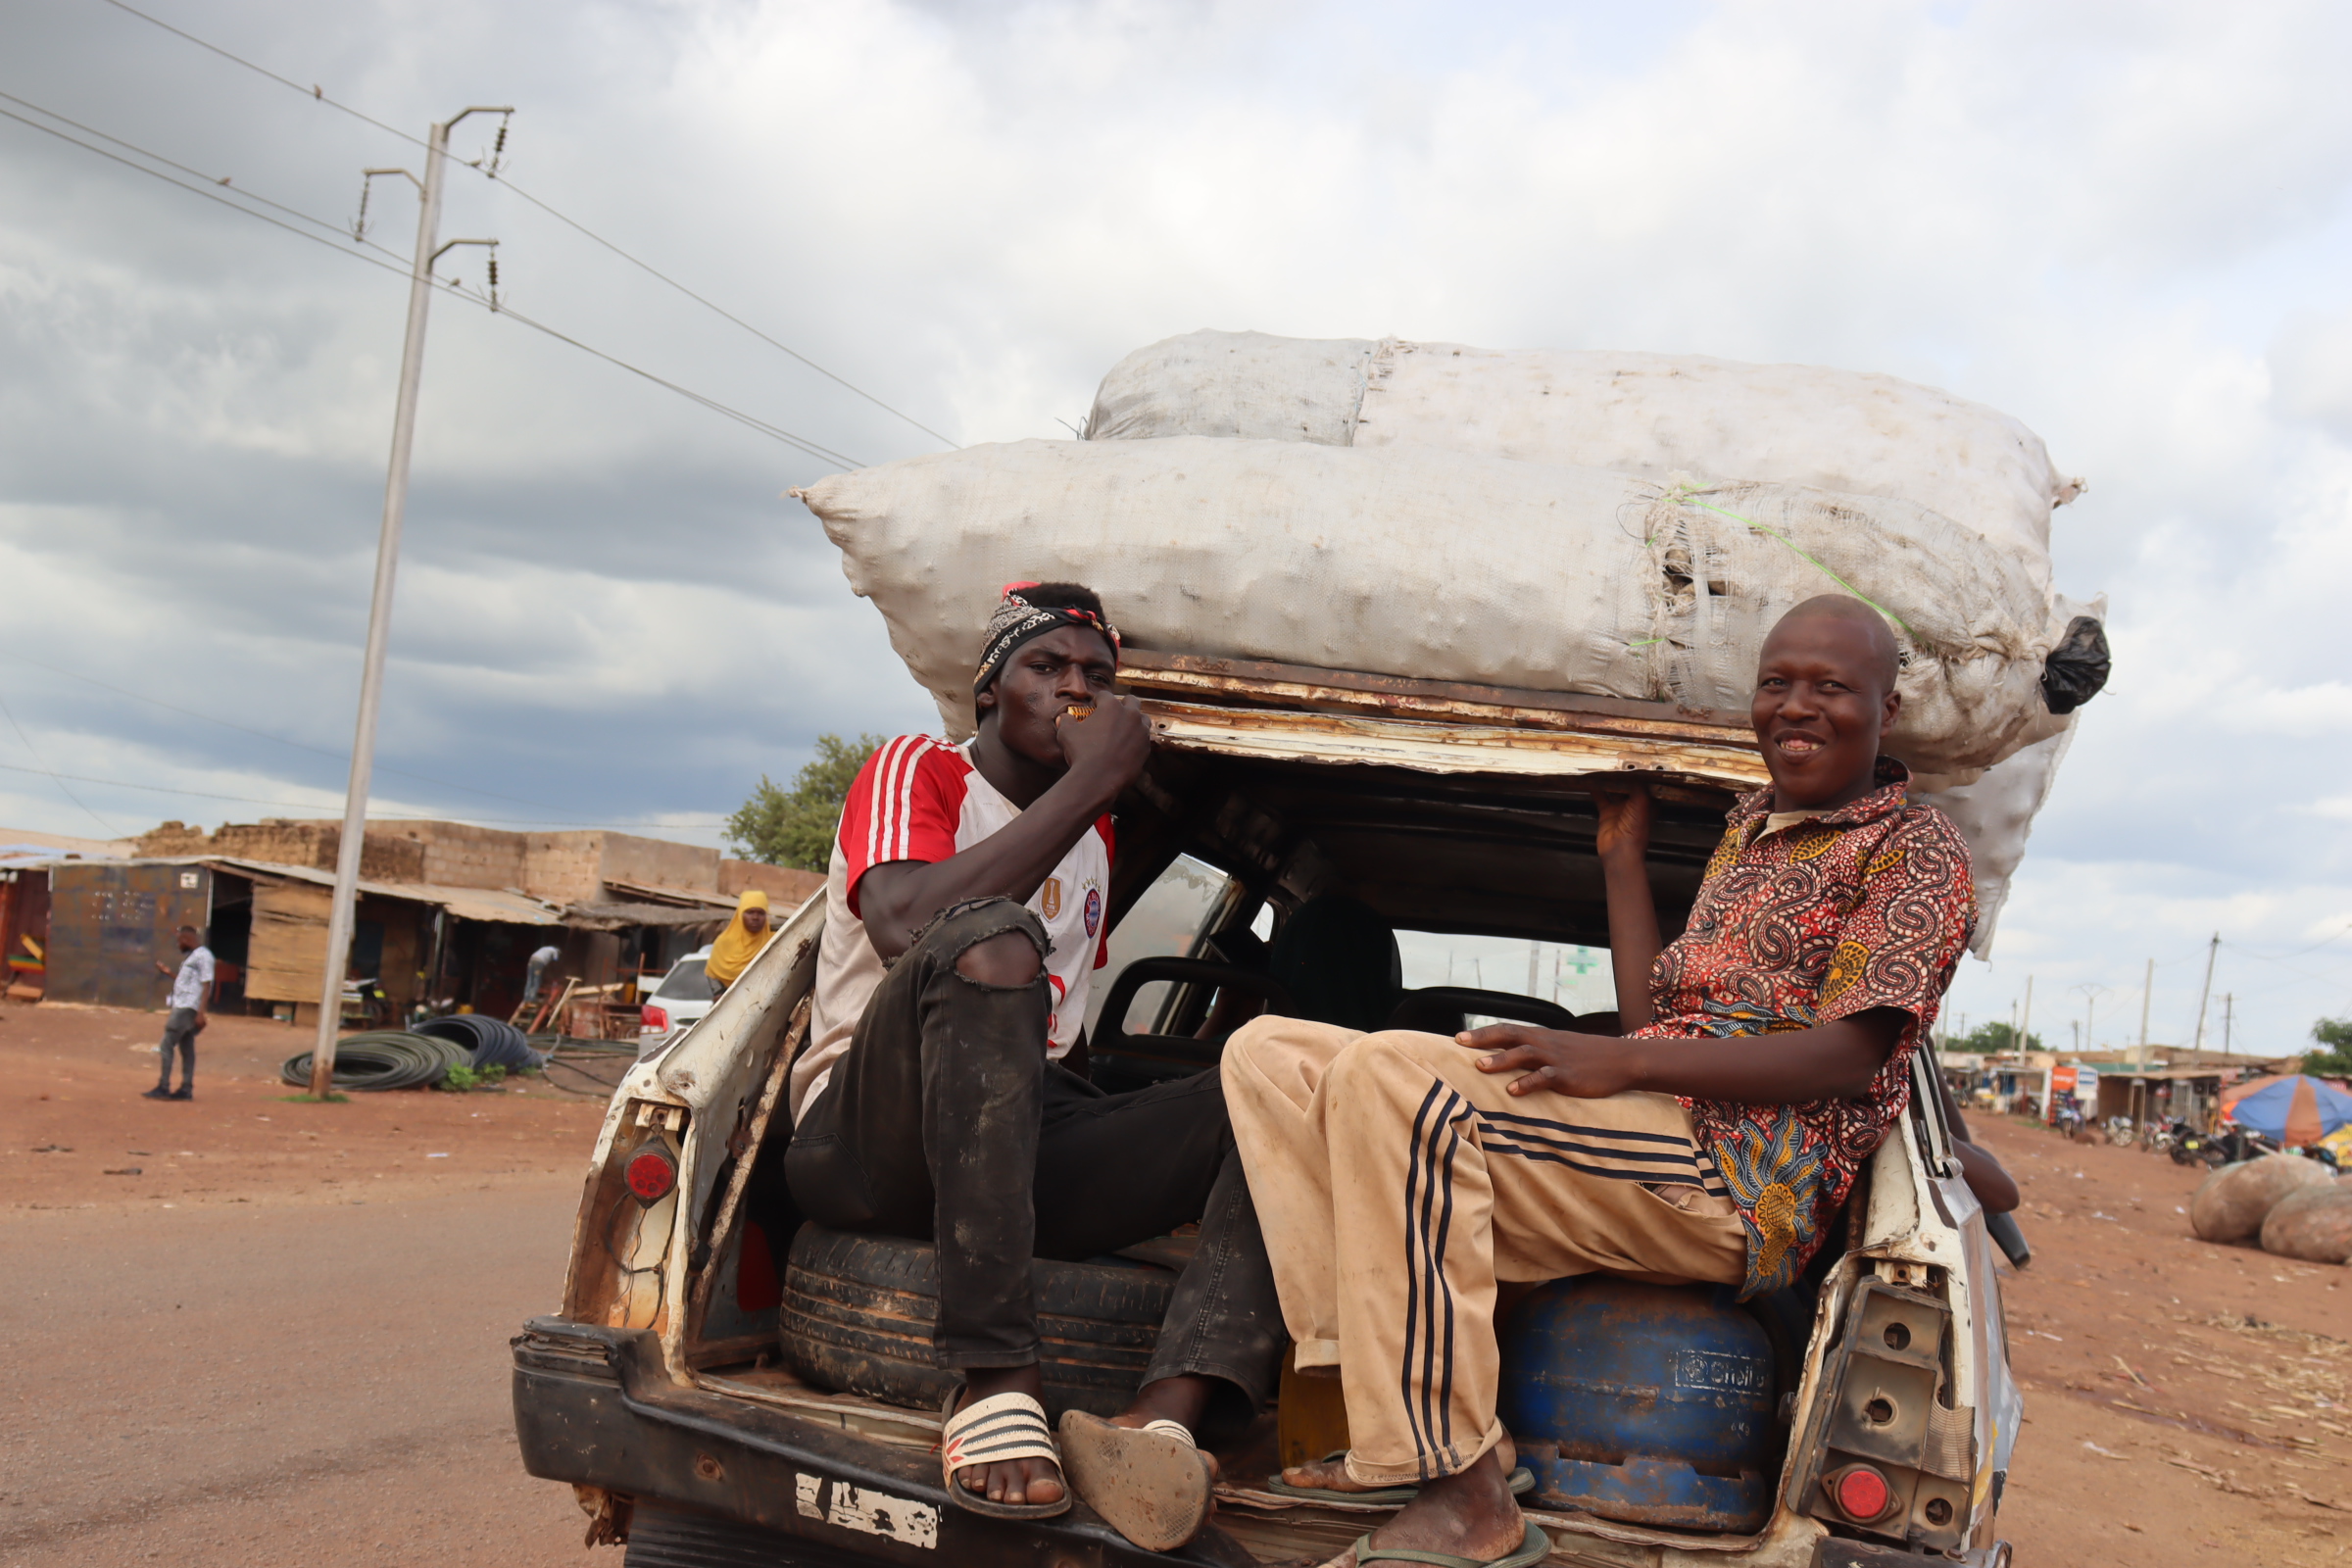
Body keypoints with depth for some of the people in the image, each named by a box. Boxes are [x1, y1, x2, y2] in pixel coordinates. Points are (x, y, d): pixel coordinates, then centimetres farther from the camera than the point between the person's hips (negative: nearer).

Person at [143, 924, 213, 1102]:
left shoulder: (203, 956, -12)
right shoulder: (190, 957, 19)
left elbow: (206, 985, -18)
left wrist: (201, 1013, -23)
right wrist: (169, 973, 22)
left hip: (187, 1008, -10)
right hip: (181, 1006, 10)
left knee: (167, 1045, -11)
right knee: (186, 1048, 9)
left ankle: (163, 1087, -10)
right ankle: (186, 1089, 11)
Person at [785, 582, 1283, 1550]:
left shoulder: (1095, 836, 23)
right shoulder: (917, 772, 3)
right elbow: (906, 925, -20)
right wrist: (1090, 782, -16)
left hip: (1028, 1143, 6)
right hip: (866, 1141, -6)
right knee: (989, 940, -35)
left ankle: (1167, 1412, -41)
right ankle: (995, 1375, -37)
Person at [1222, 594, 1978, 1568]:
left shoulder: (1916, 847, 4)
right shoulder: (1746, 830, 28)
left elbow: (1849, 1056, -11)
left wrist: (1623, 1061, -21)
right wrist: (1623, 856, 25)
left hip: (1743, 1181, -9)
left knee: (1388, 1074, -30)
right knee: (1269, 1053, 0)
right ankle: (1413, 1427, -16)